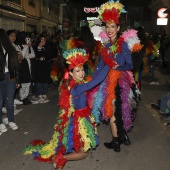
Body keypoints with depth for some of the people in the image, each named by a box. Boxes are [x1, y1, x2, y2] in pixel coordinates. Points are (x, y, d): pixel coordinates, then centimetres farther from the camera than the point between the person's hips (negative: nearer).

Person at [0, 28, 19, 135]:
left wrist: (17, 80, 8)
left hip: (10, 78, 2)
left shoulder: (11, 50, 5)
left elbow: (16, 66, 9)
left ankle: (11, 121, 25)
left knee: (9, 102, 8)